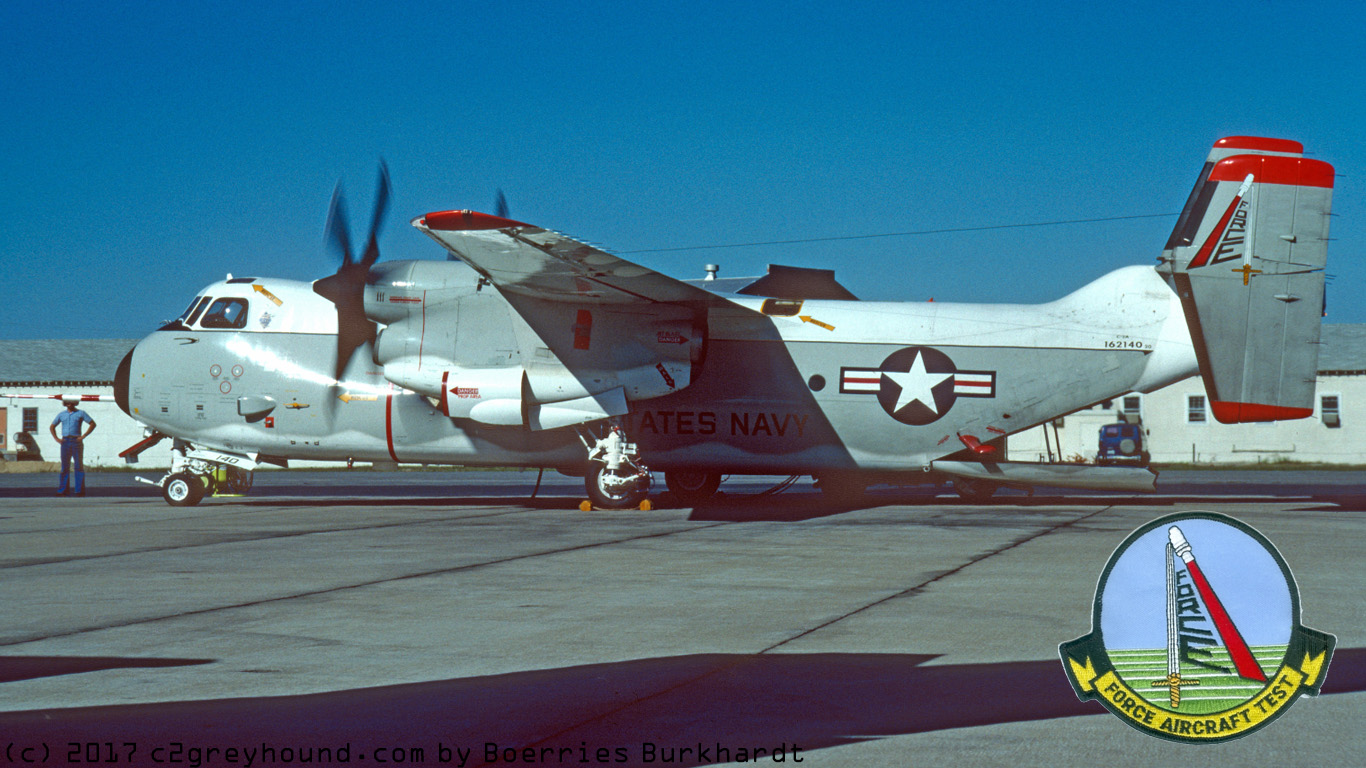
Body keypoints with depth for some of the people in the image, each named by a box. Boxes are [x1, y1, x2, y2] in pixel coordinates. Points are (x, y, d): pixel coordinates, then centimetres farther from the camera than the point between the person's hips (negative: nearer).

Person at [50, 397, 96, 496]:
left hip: (76, 442, -2)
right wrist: (56, 439, 6)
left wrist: (83, 436, -7)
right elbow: (52, 427, 22)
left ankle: (80, 491, -1)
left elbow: (93, 424, 1)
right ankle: (62, 490, 1)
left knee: (79, 466, -3)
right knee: (65, 467, 0)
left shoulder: (80, 413, 4)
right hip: (65, 442, 2)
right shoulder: (61, 414, 13)